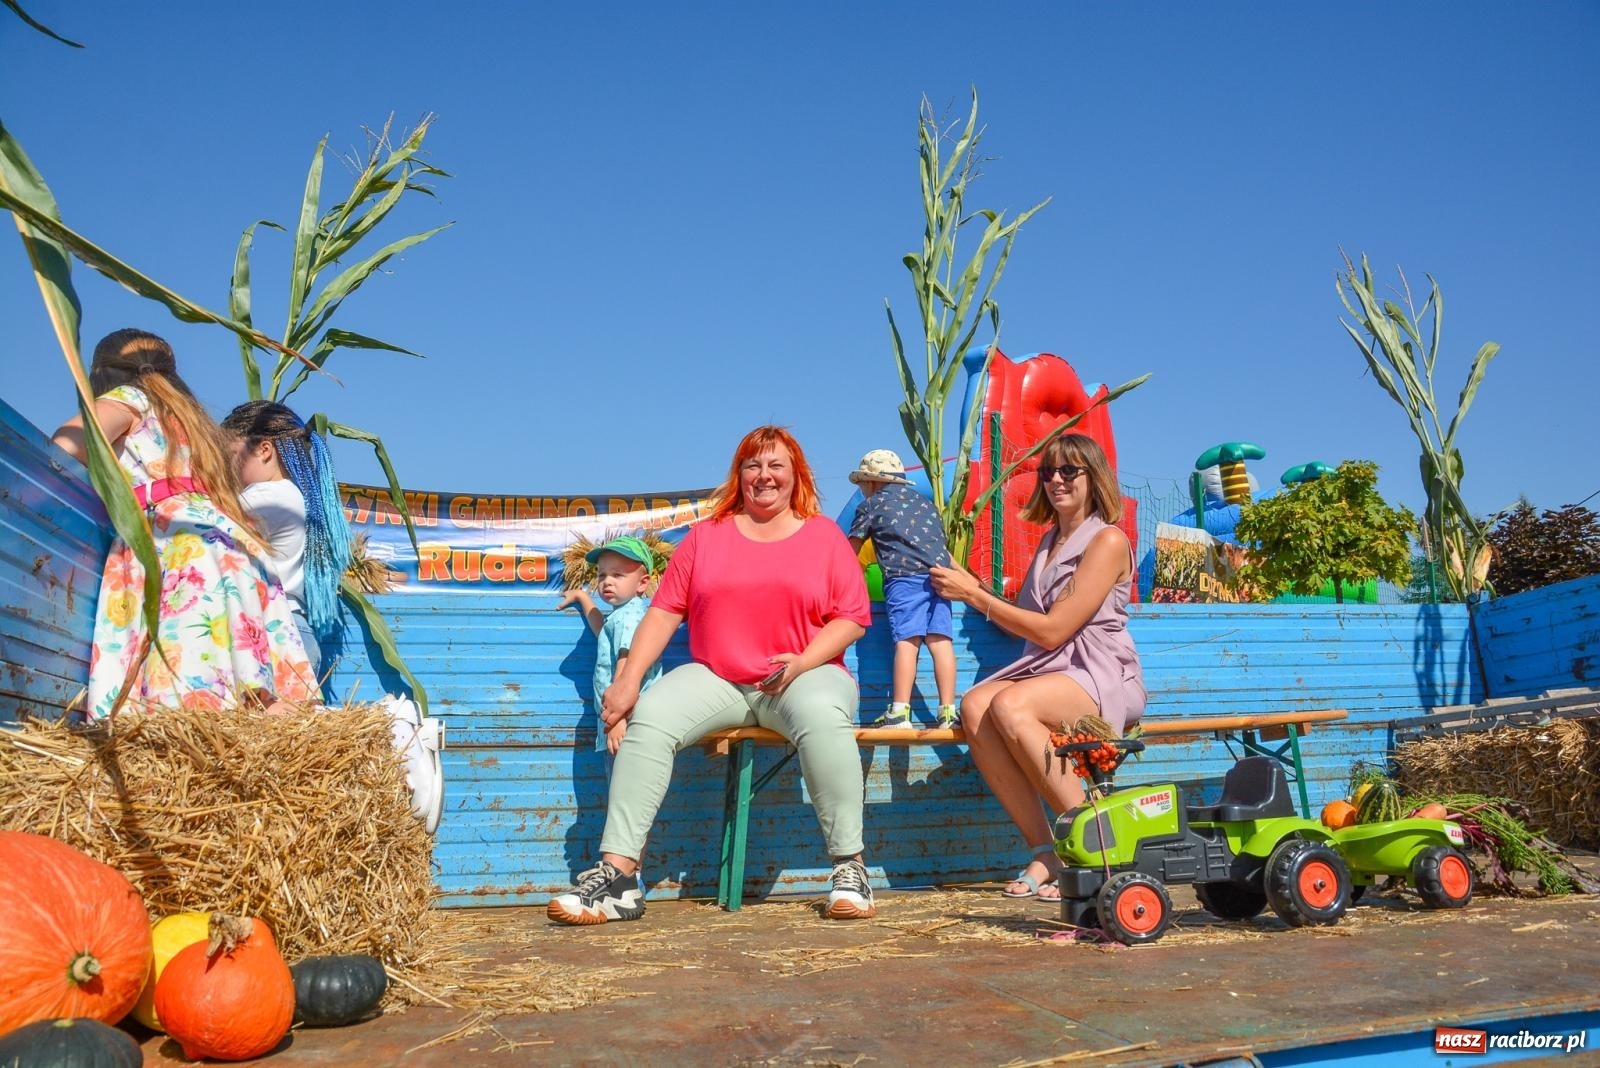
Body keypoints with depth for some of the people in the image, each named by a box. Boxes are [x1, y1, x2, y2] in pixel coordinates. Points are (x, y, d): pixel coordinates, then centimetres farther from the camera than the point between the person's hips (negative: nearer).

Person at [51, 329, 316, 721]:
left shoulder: (127, 399, 15)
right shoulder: (184, 414, 36)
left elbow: (65, 446, -4)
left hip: (177, 541, -7)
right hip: (228, 547, 7)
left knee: (187, 691, -23)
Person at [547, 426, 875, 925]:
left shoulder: (825, 535, 9)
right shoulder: (707, 534, 14)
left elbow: (852, 617, 3)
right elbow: (665, 610, 8)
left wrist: (804, 661, -14)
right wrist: (628, 679, -4)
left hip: (805, 675, -2)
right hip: (714, 678, 2)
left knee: (823, 716, -36)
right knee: (650, 717, -25)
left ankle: (850, 867, -26)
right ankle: (617, 874, -25)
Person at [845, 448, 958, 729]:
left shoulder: (871, 504, 13)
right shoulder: (925, 502, 28)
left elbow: (850, 551, 17)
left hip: (904, 577, -5)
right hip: (939, 575, 5)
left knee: (907, 640, -11)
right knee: (940, 640, 0)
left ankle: (900, 712, -15)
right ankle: (948, 711, -2)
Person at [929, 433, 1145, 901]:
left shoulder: (1108, 541, -5)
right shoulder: (1050, 541, 21)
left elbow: (1052, 630, -12)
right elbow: (1031, 627, 20)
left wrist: (974, 595, -9)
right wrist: (973, 587, 10)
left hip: (1102, 677, -7)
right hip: (1047, 669, 7)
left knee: (1009, 705, -34)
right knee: (975, 705, -25)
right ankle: (1044, 852, -23)